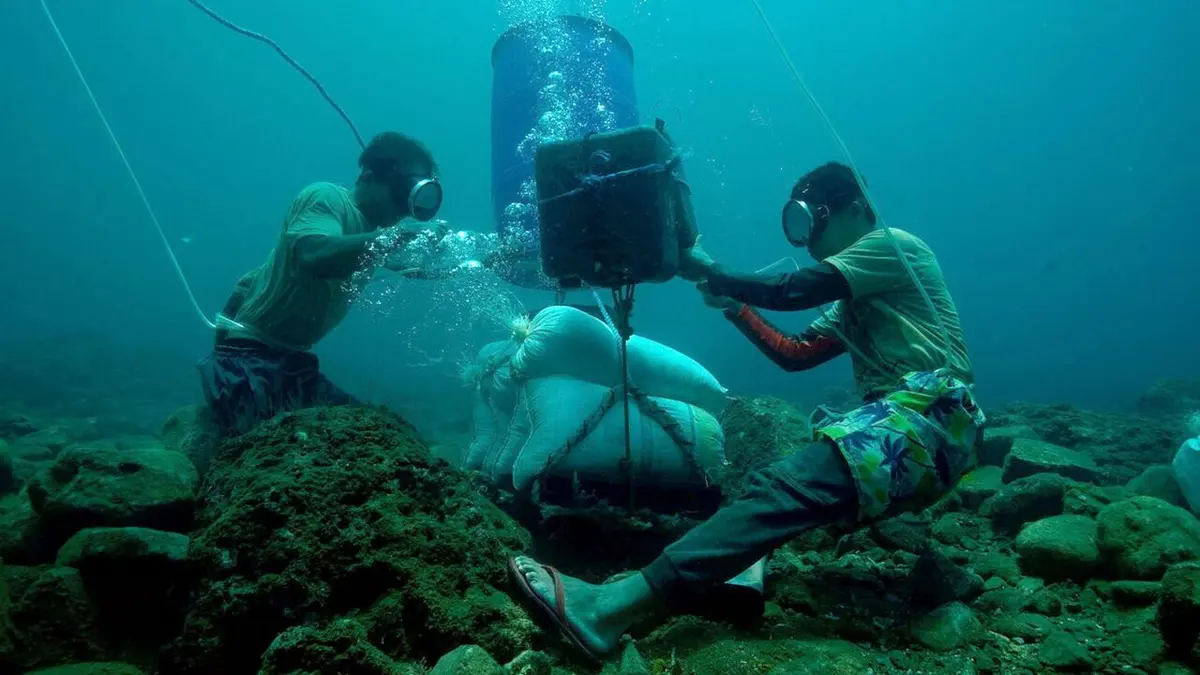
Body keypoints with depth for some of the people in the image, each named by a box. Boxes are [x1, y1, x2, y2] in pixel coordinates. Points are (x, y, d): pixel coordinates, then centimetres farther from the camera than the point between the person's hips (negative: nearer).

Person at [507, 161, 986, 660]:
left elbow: (790, 291, -11)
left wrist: (709, 271, -3)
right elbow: (795, 354, 22)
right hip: (901, 421, 11)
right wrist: (732, 305, 14)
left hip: (931, 416, -11)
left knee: (787, 487, -28)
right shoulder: (855, 304, 28)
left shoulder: (893, 245, 1)